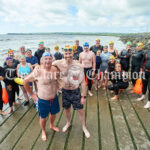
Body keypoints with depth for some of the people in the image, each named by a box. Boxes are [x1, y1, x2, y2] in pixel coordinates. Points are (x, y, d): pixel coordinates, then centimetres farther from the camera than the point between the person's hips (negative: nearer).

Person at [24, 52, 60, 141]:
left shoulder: (56, 69, -10)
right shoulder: (38, 71, -23)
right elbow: (26, 82, -12)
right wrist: (32, 94, -7)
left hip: (54, 98, 4)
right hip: (43, 100, -4)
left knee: (53, 113, 25)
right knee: (43, 117, 17)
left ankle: (52, 125, 57)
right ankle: (43, 131, 47)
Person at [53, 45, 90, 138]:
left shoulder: (78, 66, -18)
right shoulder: (59, 63, -12)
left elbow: (83, 82, -13)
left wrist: (84, 96, -12)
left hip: (75, 91, -2)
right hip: (65, 91, 3)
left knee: (80, 110, 9)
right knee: (67, 109, 21)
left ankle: (84, 127, 36)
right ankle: (68, 123, 51)